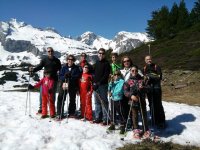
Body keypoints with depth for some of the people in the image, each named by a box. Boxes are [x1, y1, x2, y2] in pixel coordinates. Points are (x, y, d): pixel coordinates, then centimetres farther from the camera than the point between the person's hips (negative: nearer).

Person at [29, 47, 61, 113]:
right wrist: (33, 69, -20)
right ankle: (41, 108, 13)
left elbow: (60, 70, 10)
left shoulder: (57, 60, 7)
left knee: (52, 95, 9)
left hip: (54, 80, 1)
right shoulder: (44, 60, 4)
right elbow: (39, 66, -2)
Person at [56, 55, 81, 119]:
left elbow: (78, 76, -7)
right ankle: (59, 114, 2)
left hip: (73, 86, 1)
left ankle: (71, 113, 26)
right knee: (61, 99, -6)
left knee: (72, 99, 11)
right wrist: (65, 77, -19)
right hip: (63, 84, 0)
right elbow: (60, 76, 1)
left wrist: (70, 76, -20)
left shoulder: (76, 68, 5)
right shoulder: (64, 67, 6)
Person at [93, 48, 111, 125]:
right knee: (97, 102, 9)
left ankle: (105, 118, 1)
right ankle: (98, 117, 17)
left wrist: (99, 83, -16)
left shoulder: (106, 63, -2)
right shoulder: (97, 63, 17)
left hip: (103, 85, -6)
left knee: (104, 102, -4)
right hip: (96, 84, 6)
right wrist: (94, 82, 8)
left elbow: (106, 75, -10)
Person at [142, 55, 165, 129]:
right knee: (151, 105, 8)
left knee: (158, 104, -3)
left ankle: (161, 121, 6)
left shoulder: (156, 67, 0)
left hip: (156, 88, -3)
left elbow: (159, 77, -9)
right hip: (148, 88, 4)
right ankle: (154, 121, 18)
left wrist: (150, 77, -14)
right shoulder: (144, 69, 12)